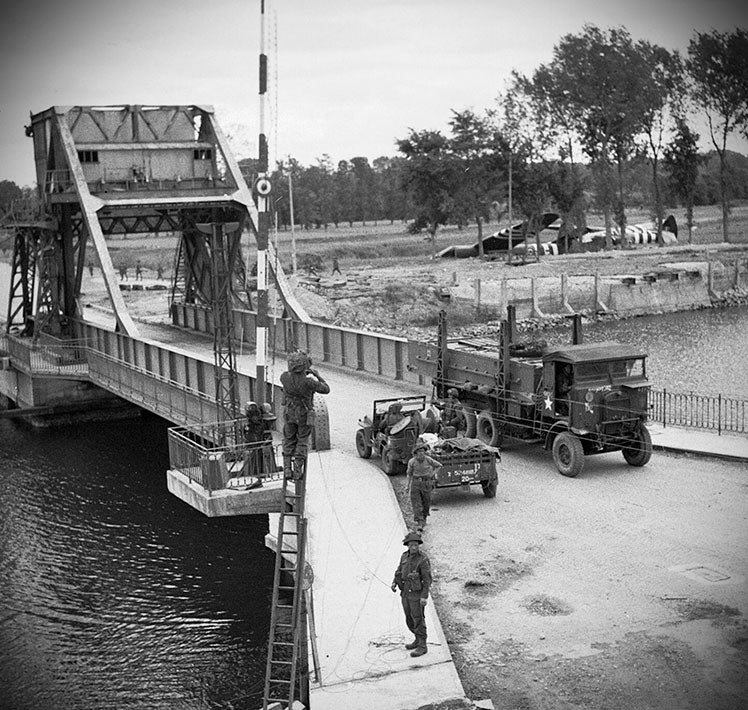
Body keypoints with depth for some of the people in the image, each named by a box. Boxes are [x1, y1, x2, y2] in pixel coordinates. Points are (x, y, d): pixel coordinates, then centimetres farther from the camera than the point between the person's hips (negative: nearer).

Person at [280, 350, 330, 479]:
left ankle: (287, 469, 18)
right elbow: (326, 389, -14)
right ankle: (297, 471, 13)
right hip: (304, 415, -3)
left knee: (289, 441, 19)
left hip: (289, 414, 3)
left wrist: (304, 374, 9)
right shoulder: (308, 382, -30)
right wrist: (317, 375, -2)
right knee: (302, 442, 14)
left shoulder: (285, 377, -18)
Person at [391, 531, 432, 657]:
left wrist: (424, 596, -21)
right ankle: (418, 640, 32)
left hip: (417, 594, -7)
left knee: (418, 619, -4)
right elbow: (399, 571, 16)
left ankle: (422, 646, 4)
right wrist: (394, 583, 0)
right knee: (409, 618, 16)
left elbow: (427, 579, -17)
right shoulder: (405, 556, 5)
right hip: (405, 593, 7)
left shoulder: (423, 559, -16)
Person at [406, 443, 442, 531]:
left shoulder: (428, 460, -8)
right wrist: (407, 486, 3)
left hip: (427, 483, 0)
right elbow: (409, 474, 6)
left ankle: (424, 518, 37)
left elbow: (439, 465, 8)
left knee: (426, 503, 11)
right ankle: (419, 523, -11)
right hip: (415, 483, 0)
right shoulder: (412, 462, -6)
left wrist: (433, 474, -1)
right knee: (416, 504, -9)